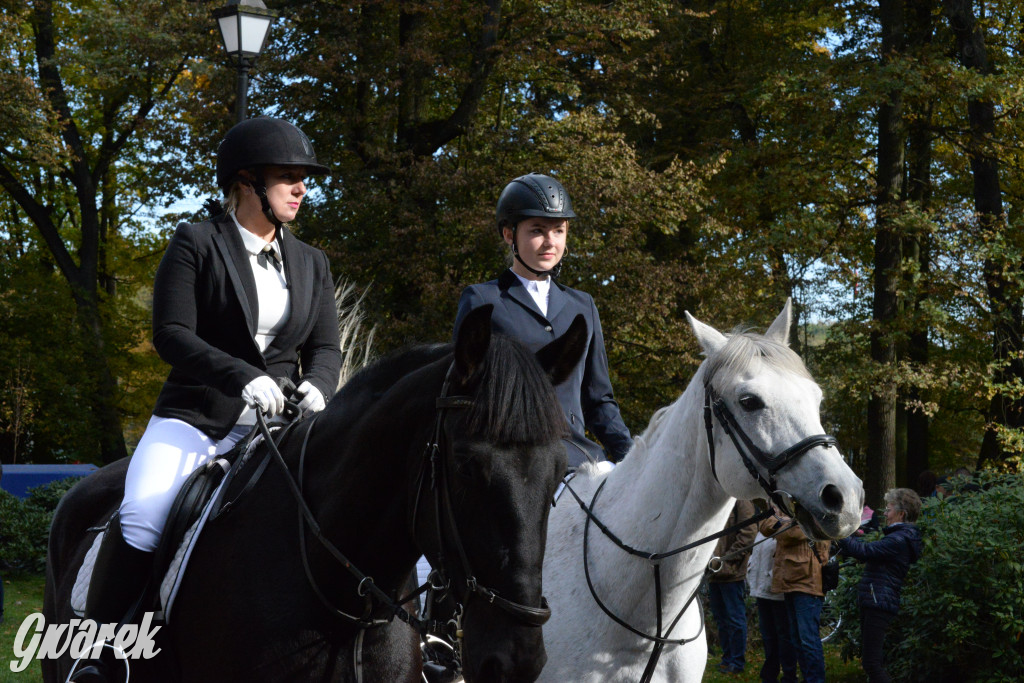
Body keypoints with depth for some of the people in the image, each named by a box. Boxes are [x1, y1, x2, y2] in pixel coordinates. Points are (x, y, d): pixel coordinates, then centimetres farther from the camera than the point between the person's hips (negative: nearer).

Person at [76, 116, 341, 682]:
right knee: (139, 522, -27)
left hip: (272, 424, 4)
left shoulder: (311, 263, 16)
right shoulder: (196, 244, 1)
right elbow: (171, 334, -8)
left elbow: (326, 347, 14)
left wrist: (316, 385, -11)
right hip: (193, 419, -4)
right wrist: (243, 378, -21)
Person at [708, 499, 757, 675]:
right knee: (721, 619, 14)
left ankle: (737, 662, 4)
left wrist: (727, 558, -17)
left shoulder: (741, 501, -8)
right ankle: (727, 658, 23)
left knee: (735, 618, -2)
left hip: (731, 572, -8)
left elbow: (748, 533, -15)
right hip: (714, 573, 8)